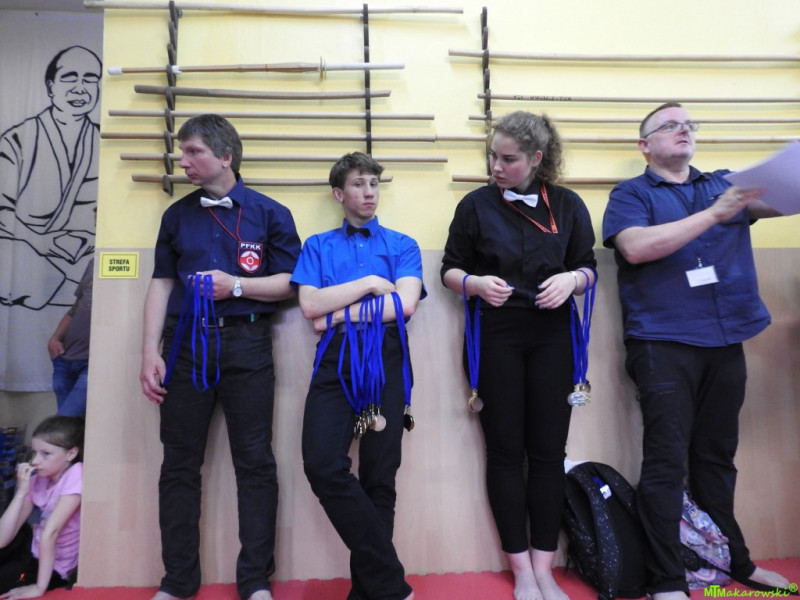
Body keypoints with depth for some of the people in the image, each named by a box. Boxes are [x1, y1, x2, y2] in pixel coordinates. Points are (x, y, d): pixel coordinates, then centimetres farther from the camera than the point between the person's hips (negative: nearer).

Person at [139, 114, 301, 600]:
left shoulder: (270, 213, 3)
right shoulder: (178, 215, 14)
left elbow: (292, 283, 0)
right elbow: (161, 283, 10)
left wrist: (236, 285, -13)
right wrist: (150, 352, 2)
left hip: (245, 343, -3)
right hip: (186, 343, 4)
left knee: (255, 462, 1)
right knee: (179, 463, 8)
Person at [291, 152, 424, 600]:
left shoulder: (402, 245, 13)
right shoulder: (318, 246, 16)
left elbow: (405, 304, -4)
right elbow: (310, 305, 0)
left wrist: (339, 313, -4)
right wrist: (370, 283, -4)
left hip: (387, 360, 0)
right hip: (336, 361, 1)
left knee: (379, 477, 2)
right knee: (323, 466, -16)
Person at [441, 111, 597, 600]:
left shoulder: (568, 205, 4)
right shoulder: (476, 205, 1)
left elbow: (589, 268, 9)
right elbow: (450, 270, 4)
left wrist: (571, 279, -13)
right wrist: (477, 283, -17)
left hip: (551, 336, 1)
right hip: (495, 336, -1)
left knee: (548, 451, 5)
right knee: (506, 451, 4)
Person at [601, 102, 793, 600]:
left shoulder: (725, 185, 17)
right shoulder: (631, 194, 3)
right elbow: (636, 247, -14)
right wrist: (715, 213, -18)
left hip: (726, 341, 5)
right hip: (664, 343, -4)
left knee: (717, 457, 15)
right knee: (667, 462, -4)